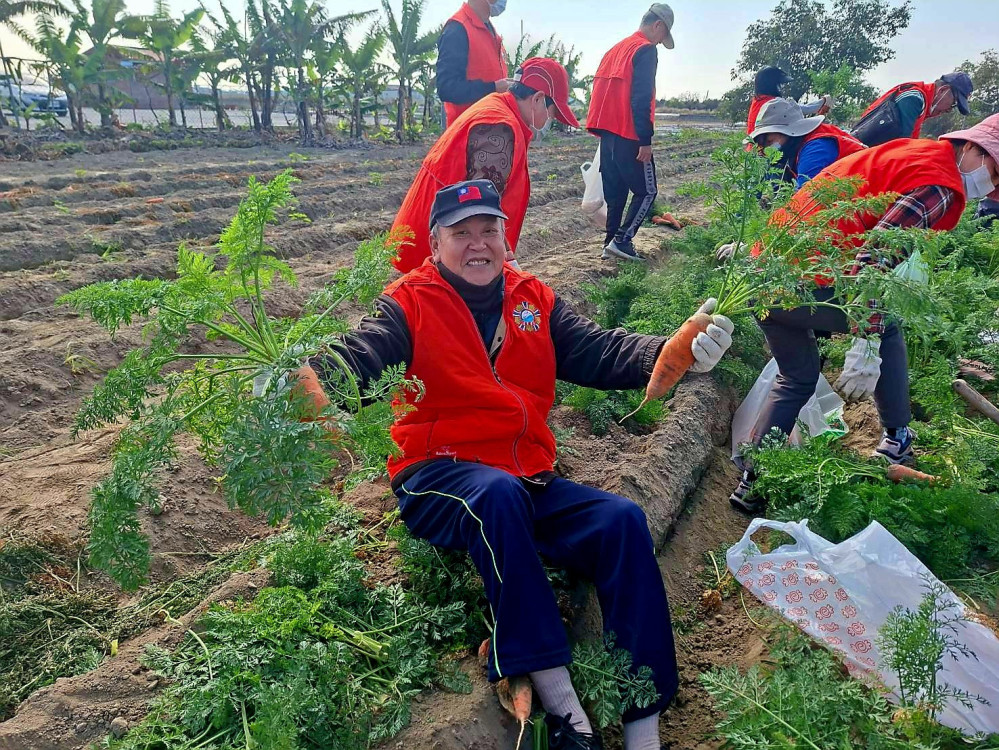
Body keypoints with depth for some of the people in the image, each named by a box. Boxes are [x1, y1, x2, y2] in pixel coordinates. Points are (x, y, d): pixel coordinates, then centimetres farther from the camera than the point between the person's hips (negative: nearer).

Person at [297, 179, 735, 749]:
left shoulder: (536, 300, 12)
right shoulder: (410, 304, 1)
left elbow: (600, 351, 0)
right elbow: (360, 357, -16)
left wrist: (681, 351, -19)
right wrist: (312, 377, -41)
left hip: (530, 483, 4)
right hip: (439, 482, -4)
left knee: (623, 521, -19)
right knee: (499, 492, -37)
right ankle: (559, 702, -27)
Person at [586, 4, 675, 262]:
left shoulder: (617, 49, 19)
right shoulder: (646, 50, -8)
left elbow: (602, 89, 20)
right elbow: (641, 99, -17)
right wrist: (645, 141, -17)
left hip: (607, 132, 8)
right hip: (628, 135, -8)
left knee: (615, 191, 13)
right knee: (647, 191, 0)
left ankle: (611, 241, 12)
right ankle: (622, 240, -7)